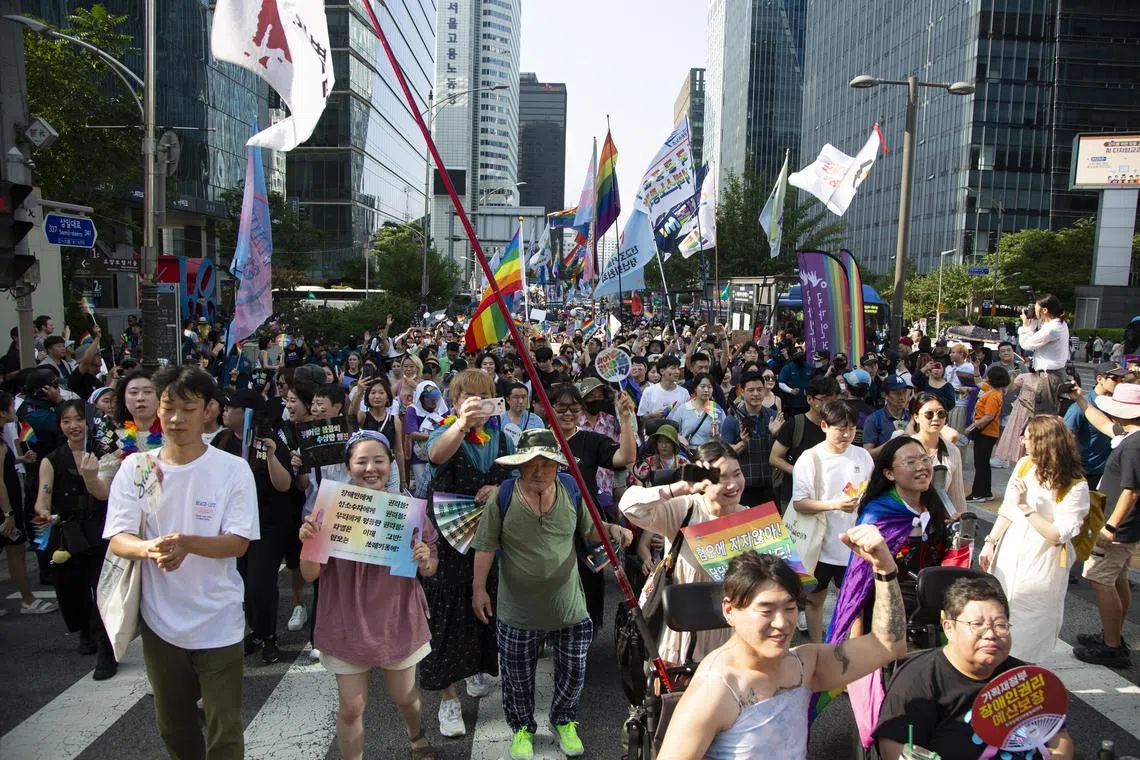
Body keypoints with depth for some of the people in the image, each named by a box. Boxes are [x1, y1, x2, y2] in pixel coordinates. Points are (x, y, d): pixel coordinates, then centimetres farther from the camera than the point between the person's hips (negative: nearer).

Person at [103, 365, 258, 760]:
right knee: (173, 726, 21)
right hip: (160, 620, 3)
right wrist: (148, 548, -29)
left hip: (218, 623, -3)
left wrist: (187, 543, -30)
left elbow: (239, 543, -12)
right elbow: (118, 539, -6)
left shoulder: (233, 469, -9)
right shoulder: (135, 468, -1)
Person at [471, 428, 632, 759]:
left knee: (573, 672, 17)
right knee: (518, 677, 17)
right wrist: (478, 588, -8)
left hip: (569, 606, 2)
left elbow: (589, 533, 6)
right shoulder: (502, 497, -14)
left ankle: (564, 721, 46)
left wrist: (612, 530, -14)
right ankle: (523, 728, 44)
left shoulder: (572, 492, -7)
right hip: (518, 612, -2)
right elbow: (486, 546, -7)